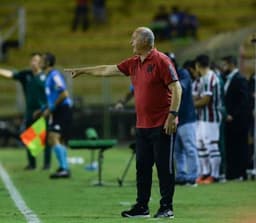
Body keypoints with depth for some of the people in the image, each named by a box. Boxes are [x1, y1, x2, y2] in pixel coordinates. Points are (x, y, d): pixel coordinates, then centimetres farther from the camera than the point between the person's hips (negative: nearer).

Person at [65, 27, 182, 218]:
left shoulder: (161, 61, -10)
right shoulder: (133, 64, 14)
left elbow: (176, 89, -13)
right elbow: (107, 70, 25)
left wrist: (172, 115, -19)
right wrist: (82, 71, 29)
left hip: (161, 126, -8)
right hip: (142, 126, 8)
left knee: (164, 166, -3)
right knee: (142, 167, 9)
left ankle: (167, 207, 1)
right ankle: (142, 207, 15)